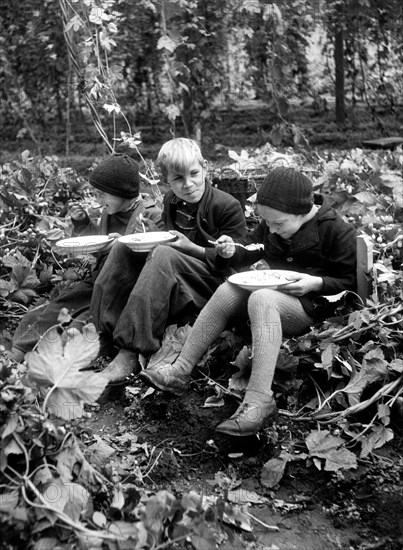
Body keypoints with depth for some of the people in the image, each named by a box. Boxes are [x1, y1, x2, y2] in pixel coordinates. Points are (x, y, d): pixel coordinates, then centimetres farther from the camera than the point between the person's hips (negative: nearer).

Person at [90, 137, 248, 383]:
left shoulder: (228, 206, -11)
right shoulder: (171, 200, 9)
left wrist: (191, 248, -20)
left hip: (212, 283, -7)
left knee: (164, 255, -34)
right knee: (124, 247, -10)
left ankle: (132, 352, -36)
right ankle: (106, 330, -18)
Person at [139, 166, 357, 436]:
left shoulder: (336, 230, -12)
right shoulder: (271, 224, 7)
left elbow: (354, 281, -8)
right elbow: (251, 254, 18)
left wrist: (316, 283, -22)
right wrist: (232, 253, -5)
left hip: (311, 306, -7)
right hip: (274, 291, 7)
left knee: (261, 299, -35)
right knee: (228, 290, -20)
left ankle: (259, 399, -45)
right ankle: (180, 371, -20)